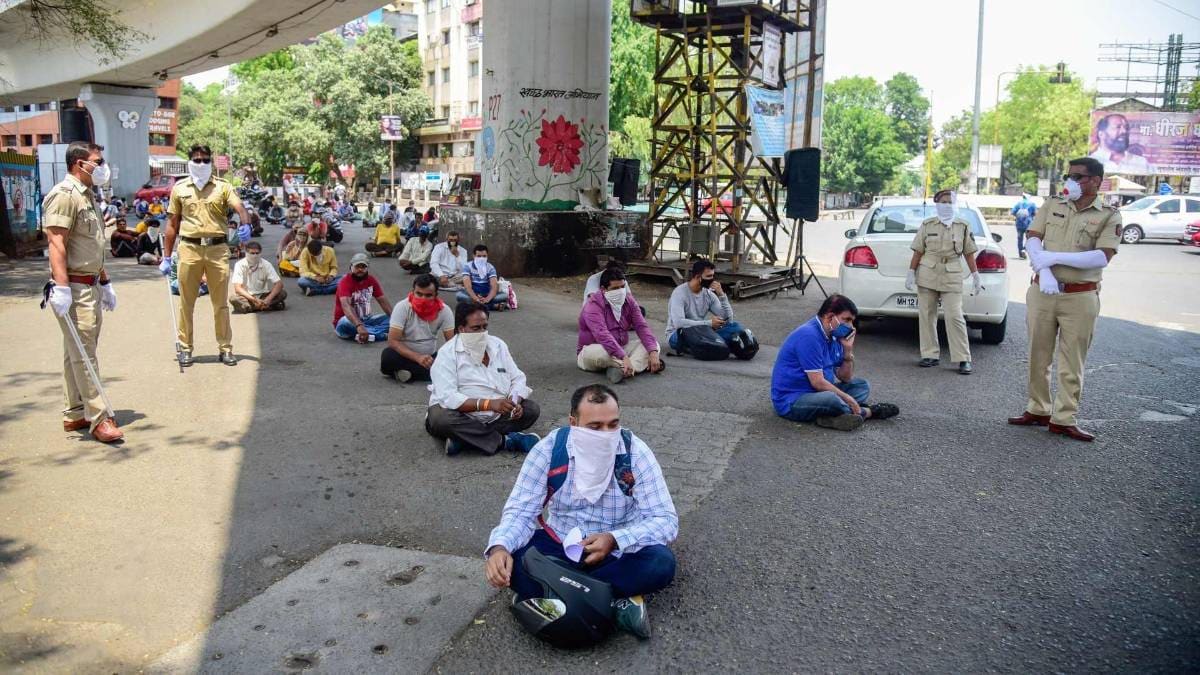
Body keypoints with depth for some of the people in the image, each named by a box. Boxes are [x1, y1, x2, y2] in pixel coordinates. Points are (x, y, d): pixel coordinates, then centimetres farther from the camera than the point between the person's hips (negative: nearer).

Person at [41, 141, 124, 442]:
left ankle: (74, 414, 21)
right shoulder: (64, 194, -12)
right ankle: (99, 418, -5)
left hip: (91, 286, 10)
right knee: (83, 355, -7)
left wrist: (105, 283, 25)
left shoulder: (87, 196, 19)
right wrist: (61, 287, -27)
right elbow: (56, 242, -21)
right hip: (74, 288, -10)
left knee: (78, 353, 14)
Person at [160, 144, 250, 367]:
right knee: (186, 302, 6)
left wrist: (245, 224, -35)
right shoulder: (179, 188, 8)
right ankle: (185, 348, 17)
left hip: (218, 249, -1)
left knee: (221, 303, 5)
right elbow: (172, 224, 11)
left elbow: (240, 208, -11)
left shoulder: (223, 186, 5)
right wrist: (166, 257, 8)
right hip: (189, 249, 1)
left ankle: (226, 348, 14)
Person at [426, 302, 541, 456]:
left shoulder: (498, 345, 5)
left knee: (532, 409, -13)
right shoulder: (447, 353, -12)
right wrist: (488, 404, -35)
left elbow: (517, 379, 8)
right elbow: (448, 397, -24)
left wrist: (515, 401, -16)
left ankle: (464, 438, -22)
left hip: (498, 414, 5)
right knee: (441, 419, -35)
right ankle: (504, 440, -24)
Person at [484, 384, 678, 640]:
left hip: (618, 551, 0)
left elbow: (666, 521, -19)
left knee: (661, 563, -32)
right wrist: (499, 547, -34)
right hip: (559, 546, 1)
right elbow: (521, 511, -12)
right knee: (510, 560, -28)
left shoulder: (636, 453, -17)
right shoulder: (549, 450, -14)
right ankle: (616, 598, -24)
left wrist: (614, 540, -36)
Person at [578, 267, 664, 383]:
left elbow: (642, 326, -8)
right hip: (591, 350, -7)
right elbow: (602, 335, -35)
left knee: (653, 344, -9)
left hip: (621, 348, 7)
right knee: (601, 352, -41)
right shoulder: (593, 305, -22)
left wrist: (653, 352, -24)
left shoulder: (628, 301, -1)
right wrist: (624, 358, -46)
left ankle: (622, 370, -33)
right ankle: (641, 364, -24)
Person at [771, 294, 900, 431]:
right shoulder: (809, 336, -21)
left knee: (862, 385, 14)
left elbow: (845, 378, 11)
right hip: (790, 401, -11)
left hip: (817, 393, 11)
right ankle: (867, 412, -7)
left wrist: (848, 349, -3)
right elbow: (817, 382, -23)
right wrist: (848, 399, -14)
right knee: (831, 399, -37)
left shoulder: (833, 336, 9)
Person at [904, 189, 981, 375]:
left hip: (952, 278, -1)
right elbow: (918, 252, 5)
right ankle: (930, 355, 14)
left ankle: (963, 359, -3)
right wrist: (911, 273, 1)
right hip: (927, 275, 1)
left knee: (955, 317, -9)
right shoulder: (927, 225, 5)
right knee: (927, 316, 4)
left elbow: (969, 253, 8)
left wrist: (975, 276, 6)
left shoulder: (963, 226, 6)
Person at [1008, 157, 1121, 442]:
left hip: (1080, 297, -3)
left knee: (1072, 362, 2)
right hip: (1042, 291, 3)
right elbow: (1032, 241, 0)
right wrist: (1044, 272, -17)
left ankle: (1064, 419, 9)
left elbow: (1102, 258, -13)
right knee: (1038, 356, 9)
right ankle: (1038, 410, 21)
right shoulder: (1052, 205, 9)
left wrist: (1055, 257, -17)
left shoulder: (1109, 216, 0)